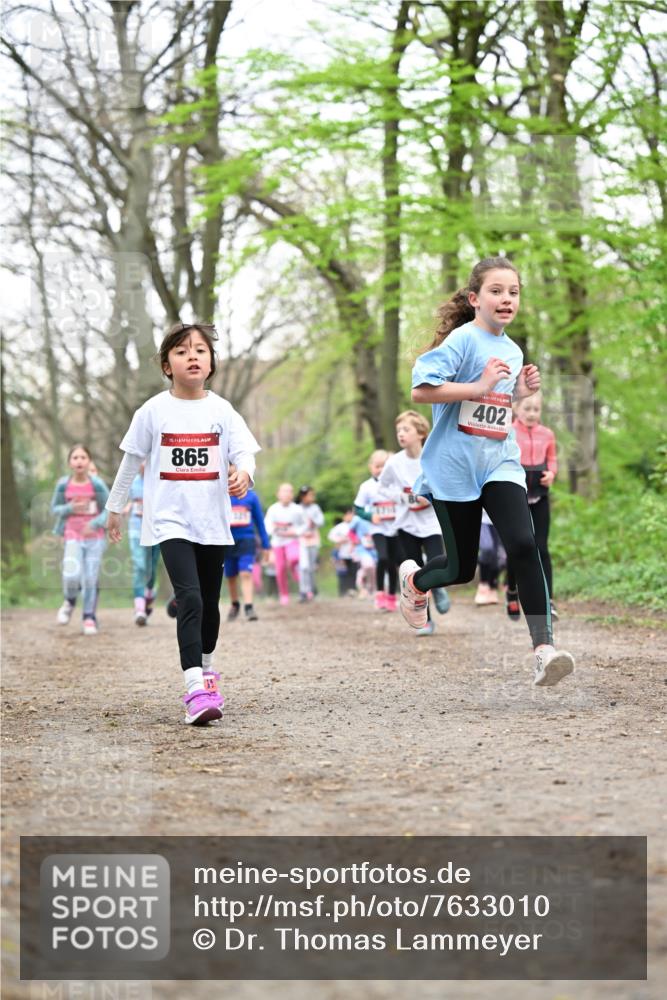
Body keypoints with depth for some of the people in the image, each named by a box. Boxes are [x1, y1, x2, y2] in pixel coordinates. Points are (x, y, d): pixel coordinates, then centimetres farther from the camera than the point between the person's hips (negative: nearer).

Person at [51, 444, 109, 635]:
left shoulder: (97, 484, -10)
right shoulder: (63, 485, -5)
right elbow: (55, 508, 7)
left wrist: (95, 523, -20)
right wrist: (70, 509, -13)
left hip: (95, 537, 0)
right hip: (73, 537, 0)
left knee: (90, 580, 0)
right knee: (71, 577, -16)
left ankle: (89, 618, 17)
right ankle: (69, 602, 17)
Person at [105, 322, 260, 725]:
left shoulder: (221, 410, 1)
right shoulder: (154, 411, -2)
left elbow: (244, 452, -7)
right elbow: (132, 461, 8)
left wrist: (243, 473, -30)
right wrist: (115, 507, 14)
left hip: (213, 521, 3)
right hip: (170, 520, -3)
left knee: (210, 602, 14)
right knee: (189, 598, -19)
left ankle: (206, 668, 39)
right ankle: (195, 689, -25)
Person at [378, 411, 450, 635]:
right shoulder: (394, 462, -5)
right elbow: (383, 487, 11)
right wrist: (400, 497, -8)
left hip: (431, 522, -2)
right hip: (406, 524, 2)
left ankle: (438, 589, 22)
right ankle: (425, 621, 18)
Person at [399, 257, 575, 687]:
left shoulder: (512, 351, 12)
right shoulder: (462, 340, -11)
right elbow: (421, 390, -20)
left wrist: (522, 391, 6)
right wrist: (479, 386, -24)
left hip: (500, 462, 5)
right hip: (453, 466, -5)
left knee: (524, 545, -19)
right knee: (462, 568, 5)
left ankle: (544, 648, -21)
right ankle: (413, 578, 41)